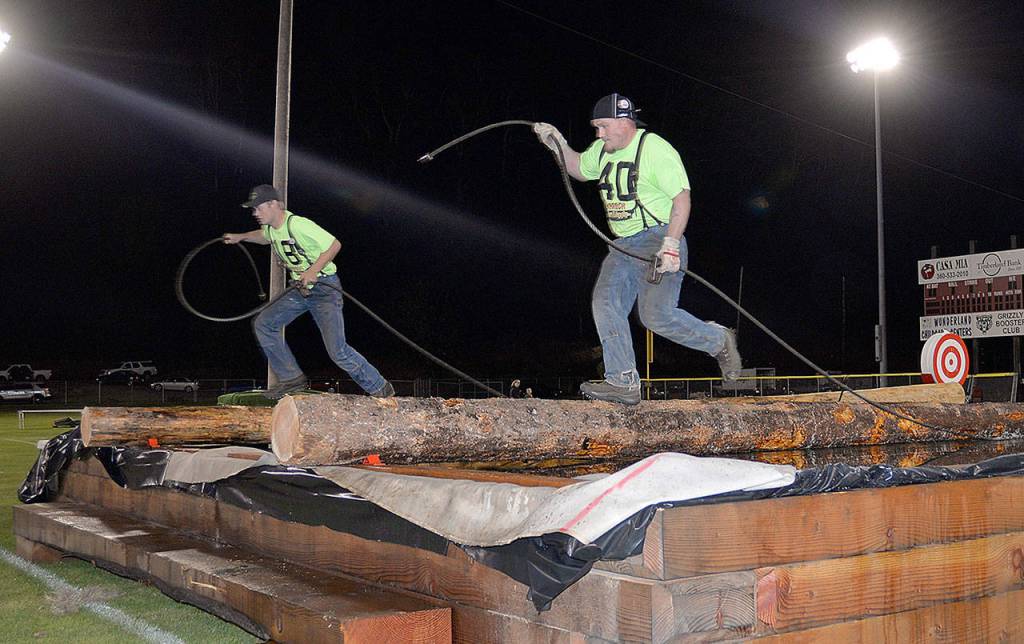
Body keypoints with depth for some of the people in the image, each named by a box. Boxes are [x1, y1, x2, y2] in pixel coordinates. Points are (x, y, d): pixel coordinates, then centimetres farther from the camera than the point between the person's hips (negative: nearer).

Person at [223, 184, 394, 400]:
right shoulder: (271, 228, 5)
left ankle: (380, 389, 2)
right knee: (263, 324, 5)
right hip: (301, 290, 9)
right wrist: (241, 237, 21)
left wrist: (313, 271, -26)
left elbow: (334, 244, -20)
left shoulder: (298, 224, -22)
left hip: (325, 288, -9)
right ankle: (292, 377, 11)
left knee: (337, 351, -15)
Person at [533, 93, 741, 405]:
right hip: (623, 246, 8)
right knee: (605, 303, -9)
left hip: (659, 238, -8)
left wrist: (670, 244, -25)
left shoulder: (655, 149, -12)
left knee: (657, 314, -17)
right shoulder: (603, 151, 12)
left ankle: (718, 341, 9)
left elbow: (682, 198, -16)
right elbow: (579, 168, 32)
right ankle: (623, 381, -11)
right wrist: (558, 144, 13)